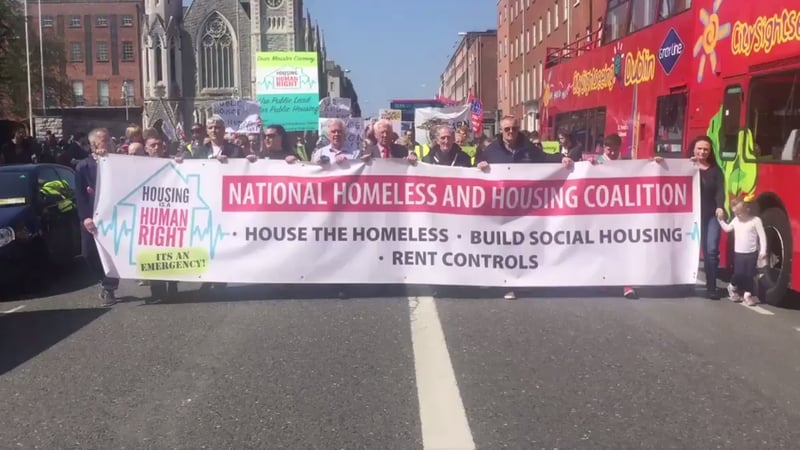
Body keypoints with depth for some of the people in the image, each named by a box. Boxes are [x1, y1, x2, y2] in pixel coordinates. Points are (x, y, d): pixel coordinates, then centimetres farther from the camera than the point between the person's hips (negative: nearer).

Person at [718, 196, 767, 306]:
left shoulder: (756, 220, -11)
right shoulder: (735, 220, 3)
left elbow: (762, 236, -11)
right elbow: (727, 228, 21)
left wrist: (763, 251, -15)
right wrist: (720, 219, 9)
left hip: (752, 253, -2)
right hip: (739, 253, 2)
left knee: (749, 275, 3)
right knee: (738, 274, -2)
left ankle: (748, 294, 16)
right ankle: (732, 287, 26)